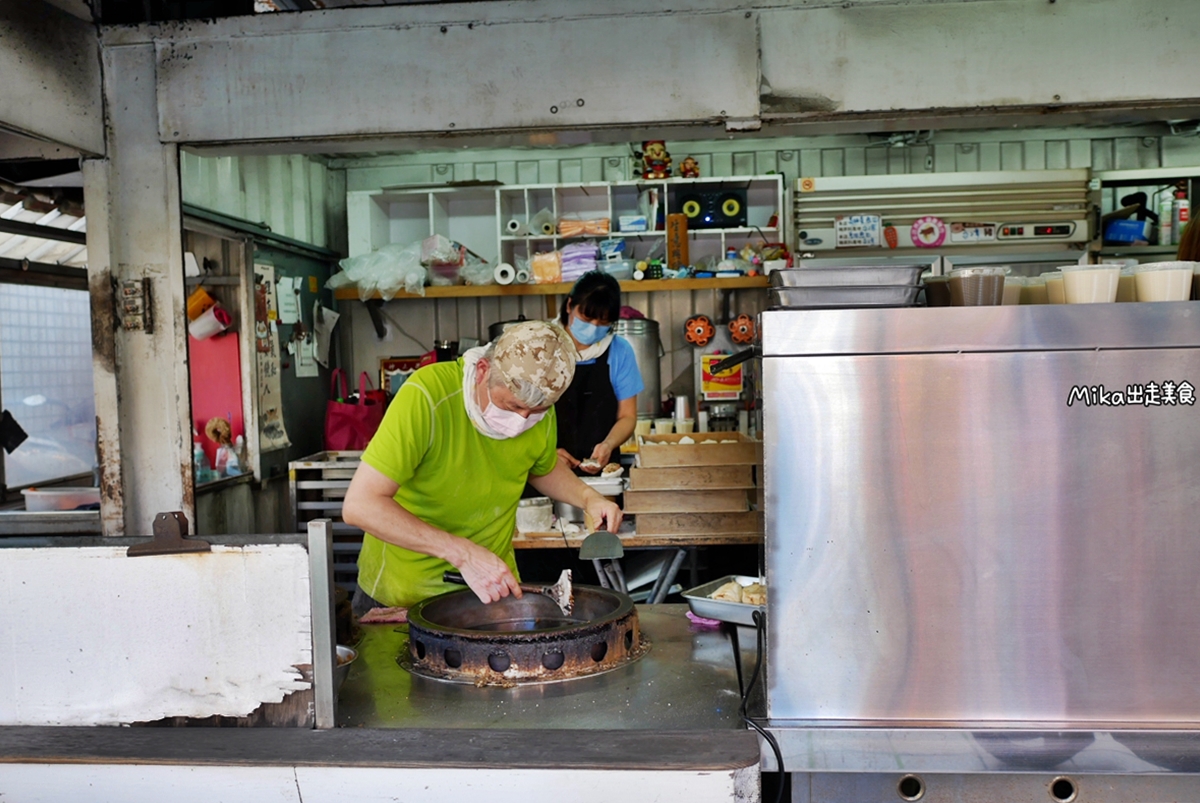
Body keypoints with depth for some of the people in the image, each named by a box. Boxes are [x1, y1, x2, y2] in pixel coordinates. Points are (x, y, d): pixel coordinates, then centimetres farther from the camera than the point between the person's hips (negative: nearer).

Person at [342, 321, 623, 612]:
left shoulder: (541, 412, -8)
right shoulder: (426, 396, -26)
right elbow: (359, 505, -30)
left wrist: (588, 497, -5)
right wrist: (463, 553, -34)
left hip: (492, 587, 4)